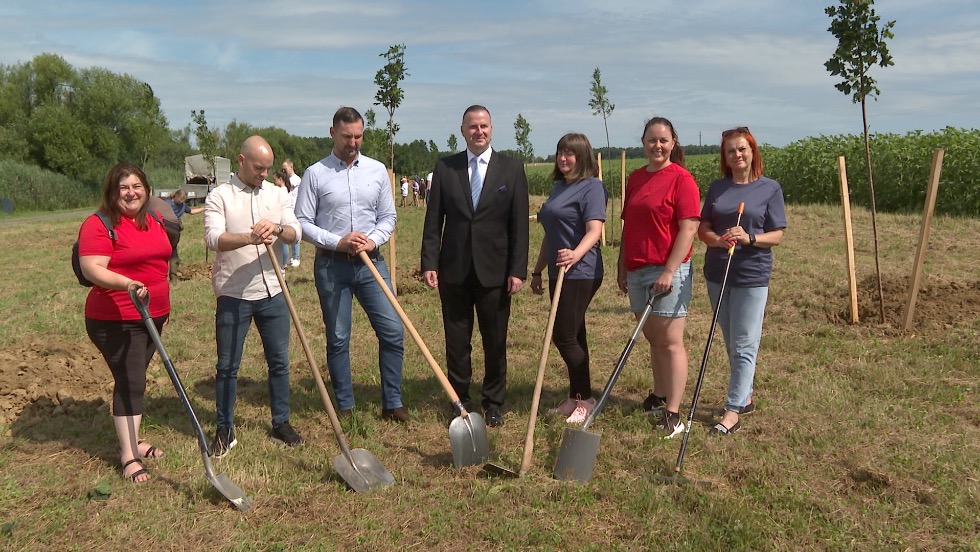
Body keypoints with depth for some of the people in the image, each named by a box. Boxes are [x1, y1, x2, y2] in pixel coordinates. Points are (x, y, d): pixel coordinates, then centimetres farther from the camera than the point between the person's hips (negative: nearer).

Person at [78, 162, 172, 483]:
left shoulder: (153, 221, 10)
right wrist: (126, 284, -38)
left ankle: (132, 441, 28)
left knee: (135, 380, 16)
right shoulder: (99, 225, -13)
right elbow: (92, 269, -23)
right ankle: (128, 456, 1)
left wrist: (163, 305, 23)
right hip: (116, 320, -7)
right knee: (130, 383, -7)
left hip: (152, 315, 7)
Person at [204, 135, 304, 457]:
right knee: (227, 366, 6)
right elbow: (213, 238, -18)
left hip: (272, 292, 3)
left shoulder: (277, 194, 8)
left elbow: (295, 232, -3)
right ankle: (225, 430, 20)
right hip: (233, 295, -3)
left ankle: (281, 424, 24)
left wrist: (277, 229, -26)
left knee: (279, 361, 10)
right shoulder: (219, 197, -3)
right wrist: (249, 238, -36)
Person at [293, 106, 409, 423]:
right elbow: (302, 222, -2)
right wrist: (337, 242, -15)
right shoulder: (315, 174, -1)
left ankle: (392, 404, 11)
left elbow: (388, 216, 9)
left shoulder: (377, 170, 7)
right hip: (331, 265, -2)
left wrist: (373, 241, -10)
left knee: (393, 332, -2)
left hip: (371, 262, 2)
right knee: (338, 339, 7)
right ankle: (344, 407, 20)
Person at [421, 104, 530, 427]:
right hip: (454, 269, 1)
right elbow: (433, 220, 5)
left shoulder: (512, 169, 3)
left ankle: (494, 404, 24)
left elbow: (519, 225, 0)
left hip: (494, 270, -1)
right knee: (456, 341, 9)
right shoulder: (445, 168, 5)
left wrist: (518, 270, -6)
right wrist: (429, 264, -3)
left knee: (495, 341, 8)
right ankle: (460, 400, 25)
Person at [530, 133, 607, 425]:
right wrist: (538, 270, 24)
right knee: (572, 336, 13)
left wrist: (576, 255, -40)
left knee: (564, 336, -7)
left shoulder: (592, 187, -9)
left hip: (580, 273, -9)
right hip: (559, 272, 9)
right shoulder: (559, 187, 17)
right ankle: (575, 397, 22)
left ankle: (585, 398, 7)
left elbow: (594, 231, -22)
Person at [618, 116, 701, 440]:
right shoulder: (635, 178, 13)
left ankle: (673, 415, 1)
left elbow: (689, 229, -14)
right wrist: (622, 267, 15)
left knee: (670, 341, -3)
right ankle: (659, 397, 29)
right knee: (653, 339, 15)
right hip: (637, 271, 6)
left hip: (668, 271, -6)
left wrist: (669, 271, -18)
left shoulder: (681, 179, -7)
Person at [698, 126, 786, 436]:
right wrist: (718, 239, -16)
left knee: (744, 346, -3)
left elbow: (777, 235, -3)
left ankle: (732, 412, 1)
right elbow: (703, 228, 6)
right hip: (717, 273, 5)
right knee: (731, 344, 14)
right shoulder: (717, 188, 9)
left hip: (752, 275, -4)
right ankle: (745, 396, 30)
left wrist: (750, 238, -22)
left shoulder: (769, 188, -2)